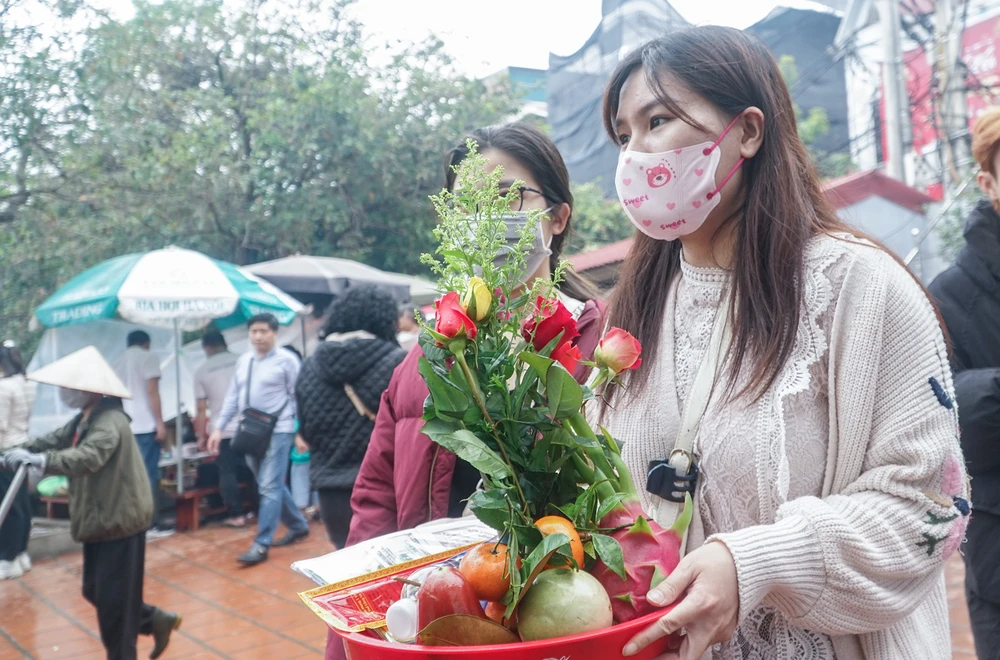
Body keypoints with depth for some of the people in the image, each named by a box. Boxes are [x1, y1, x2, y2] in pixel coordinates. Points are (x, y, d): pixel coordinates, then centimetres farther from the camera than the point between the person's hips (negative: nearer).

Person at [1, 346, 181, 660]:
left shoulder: (110, 422, -23)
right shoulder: (84, 419, 10)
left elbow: (87, 457, -39)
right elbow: (55, 439, 8)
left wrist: (40, 460, -47)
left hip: (120, 519, -10)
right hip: (100, 518, 10)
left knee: (113, 597, 0)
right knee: (95, 590, 18)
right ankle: (155, 621, 31)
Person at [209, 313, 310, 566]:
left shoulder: (287, 360, -7)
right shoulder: (243, 361, 11)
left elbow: (299, 398, -6)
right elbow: (232, 397, 14)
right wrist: (219, 428, 10)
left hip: (277, 432, -7)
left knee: (269, 488, -8)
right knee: (272, 486, 14)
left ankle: (261, 544, -4)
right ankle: (298, 526, 31)